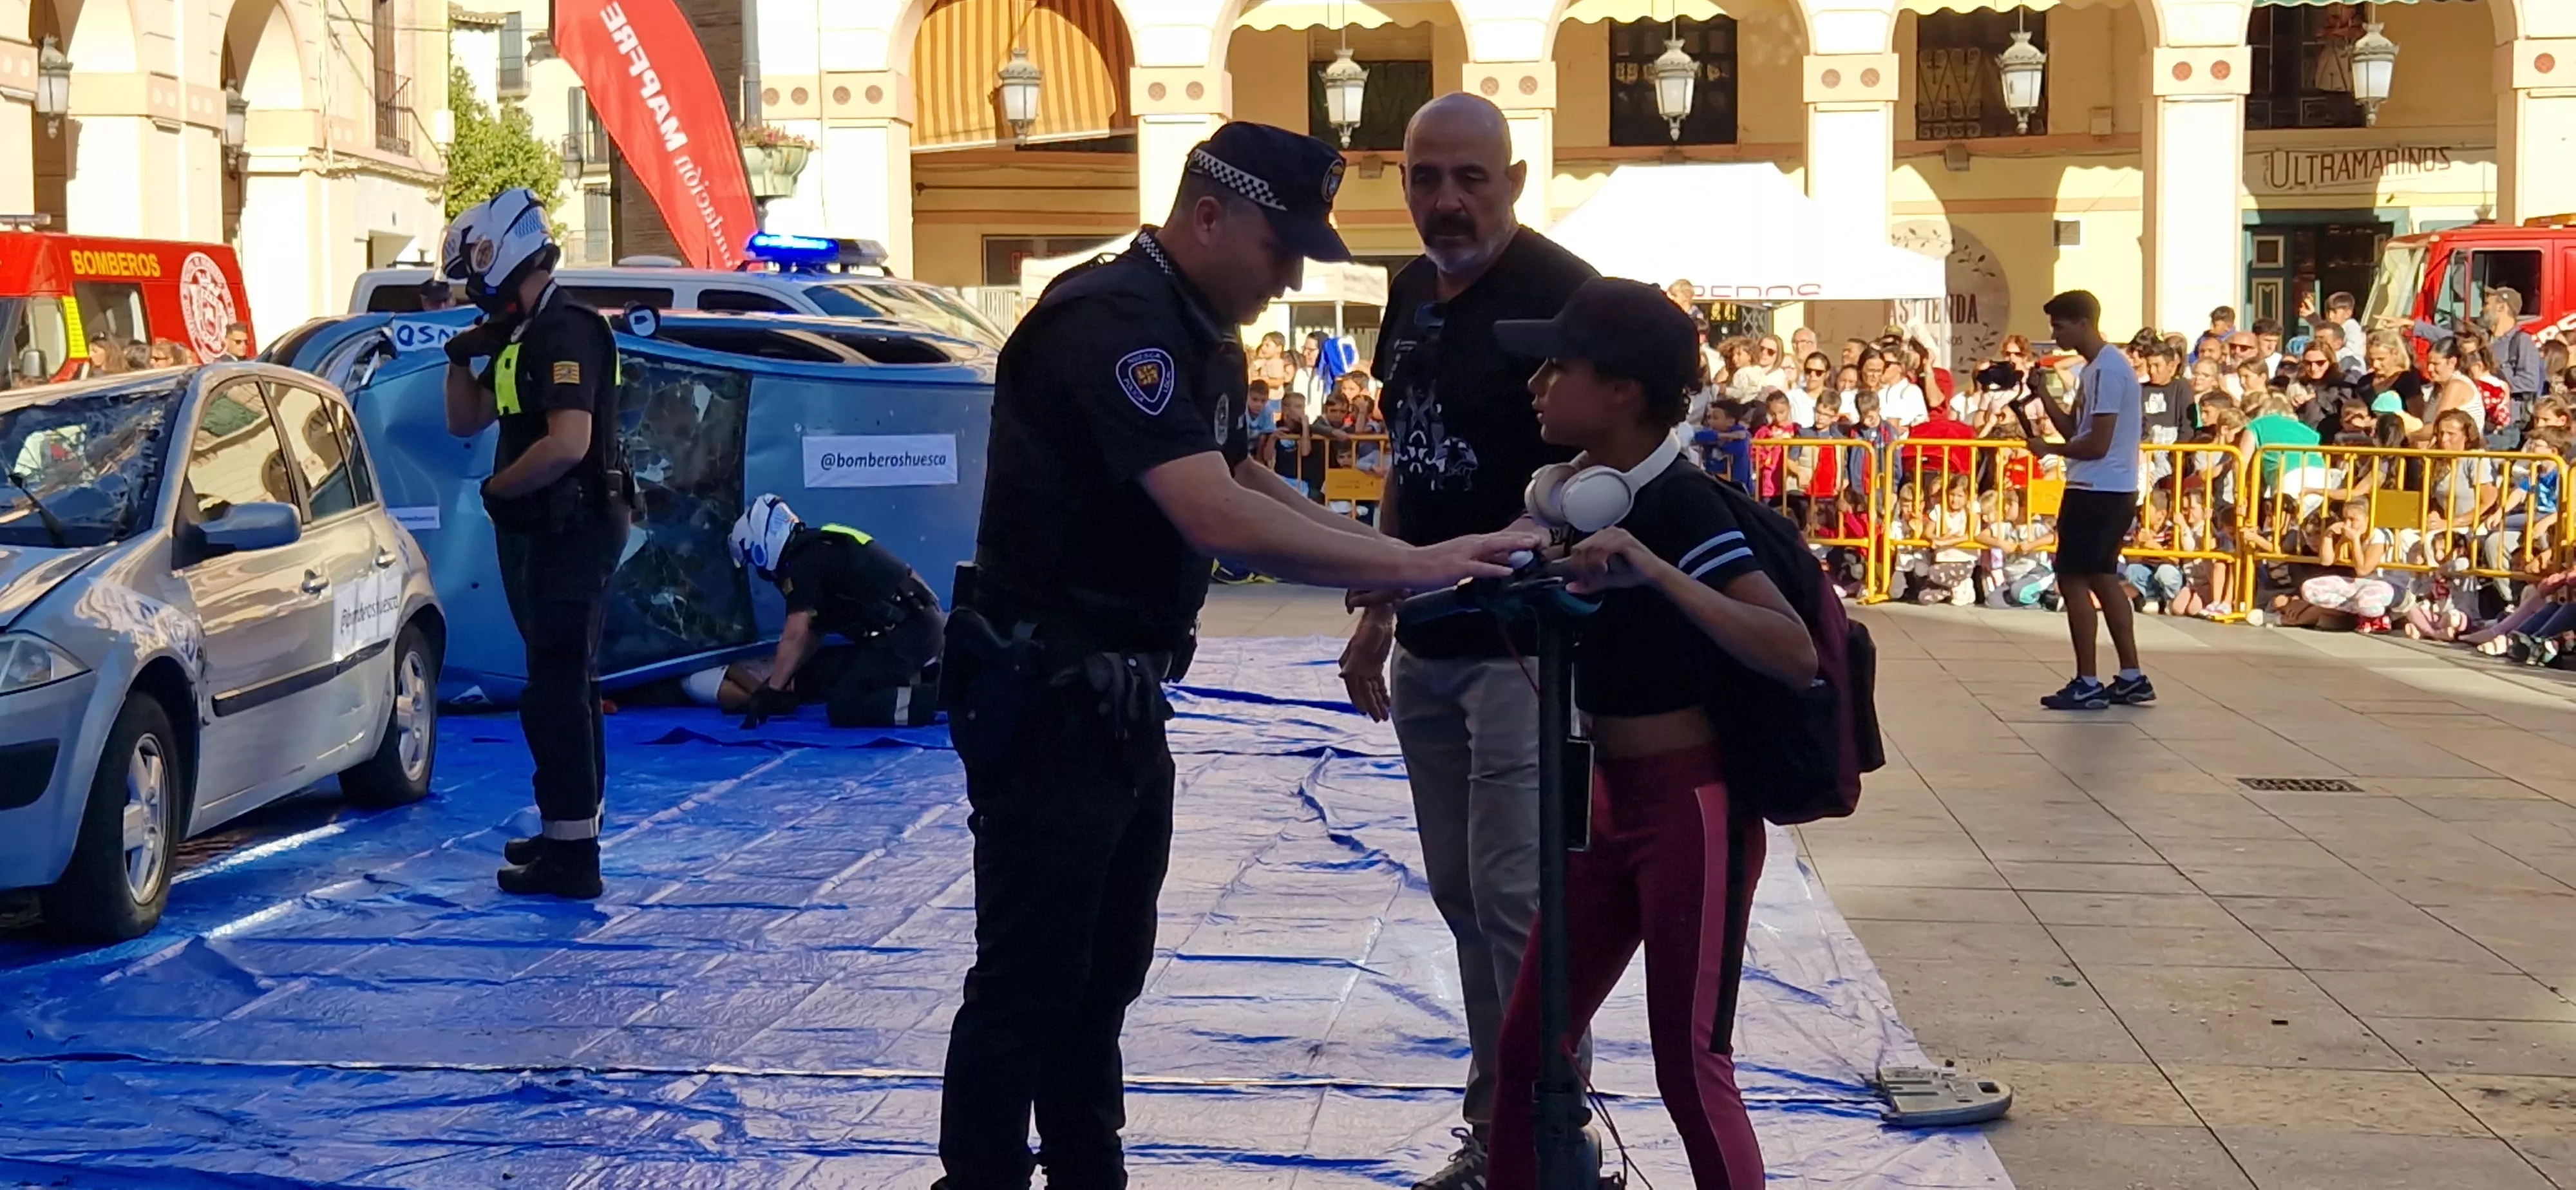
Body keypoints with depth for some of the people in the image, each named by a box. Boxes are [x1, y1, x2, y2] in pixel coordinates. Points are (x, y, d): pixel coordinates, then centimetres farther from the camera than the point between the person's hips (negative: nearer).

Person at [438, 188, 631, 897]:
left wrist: (499, 488, -14)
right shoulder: (521, 337, 15)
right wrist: (464, 357, 4)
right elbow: (465, 422, 21)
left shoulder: (566, 333, -17)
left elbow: (568, 443, -28)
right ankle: (573, 829, 28)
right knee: (565, 683, 18)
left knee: (556, 689, -9)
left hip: (571, 533, -11)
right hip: (539, 532, 11)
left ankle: (571, 854, -7)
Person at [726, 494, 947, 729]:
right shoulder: (816, 550, 19)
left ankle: (945, 694, -23)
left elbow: (796, 636, -15)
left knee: (843, 708, -17)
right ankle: (922, 677, 12)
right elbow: (812, 633, 24)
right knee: (819, 672, 18)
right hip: (916, 625, 10)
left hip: (909, 631, -10)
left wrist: (771, 692, -10)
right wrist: (786, 680, 21)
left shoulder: (804, 562, -11)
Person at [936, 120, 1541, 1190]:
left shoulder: (1203, 336, 12)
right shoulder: (1109, 320, -21)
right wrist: (1412, 564, -30)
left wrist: (1384, 551, 4)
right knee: (1026, 981, -4)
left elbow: (1243, 483, 20)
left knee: (1106, 970, 16)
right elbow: (1216, 517, -31)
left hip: (1123, 696, 10)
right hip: (1044, 695, -10)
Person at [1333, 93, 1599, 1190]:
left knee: (1515, 894, -7)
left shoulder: (1560, 293, -14)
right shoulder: (1412, 294, 11)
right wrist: (1376, 613, 20)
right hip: (1427, 646, 8)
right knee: (1462, 893, 12)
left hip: (1522, 645, -8)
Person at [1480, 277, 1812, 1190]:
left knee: (1690, 1066, 0)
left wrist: (1655, 571, -37)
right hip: (1608, 801, 8)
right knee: (1528, 1042, 13)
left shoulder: (1682, 505, -19)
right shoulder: (1569, 490, 4)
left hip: (1695, 809, -8)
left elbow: (1795, 655, -29)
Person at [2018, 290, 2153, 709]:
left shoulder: (2107, 370, -18)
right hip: (2109, 491, 10)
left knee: (2073, 579, -6)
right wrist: (2041, 394, 6)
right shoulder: (2096, 368, 14)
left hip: (2098, 491, -10)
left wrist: (2049, 449, -7)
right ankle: (2131, 678, 17)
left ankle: (2087, 684, -3)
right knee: (2103, 579, 14)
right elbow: (2074, 429, 16)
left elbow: (2097, 444, -21)